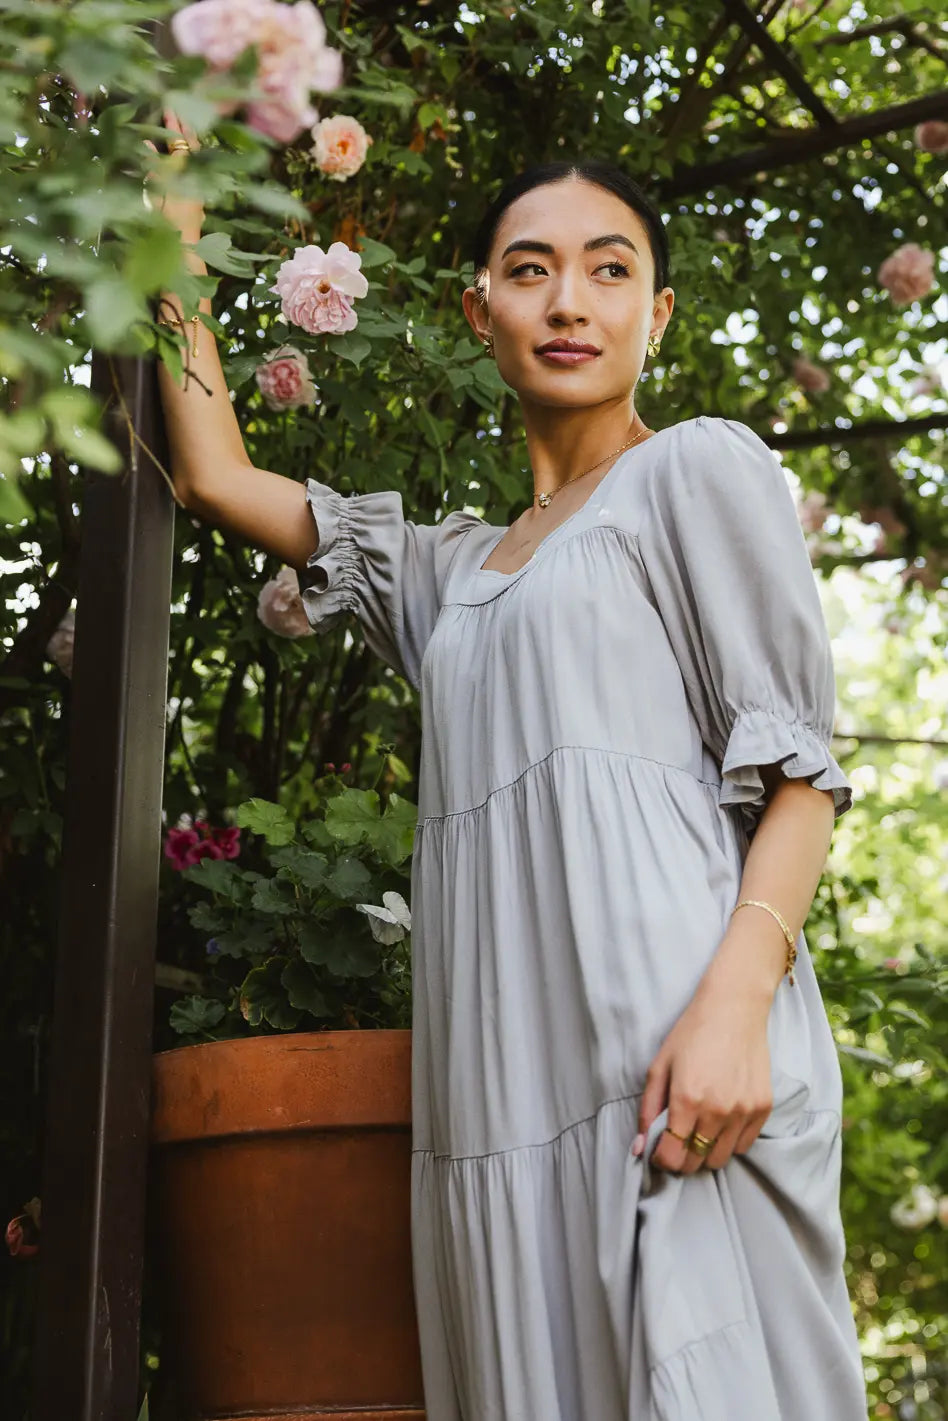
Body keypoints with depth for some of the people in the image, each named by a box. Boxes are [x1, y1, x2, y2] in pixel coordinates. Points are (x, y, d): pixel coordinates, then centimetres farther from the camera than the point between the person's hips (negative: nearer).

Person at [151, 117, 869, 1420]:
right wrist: (173, 242, 31)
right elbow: (215, 477, 29)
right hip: (504, 1077, 6)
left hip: (669, 1048, -6)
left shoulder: (700, 469, 8)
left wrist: (735, 1001, -17)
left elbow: (795, 767, -2)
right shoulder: (454, 567, 26)